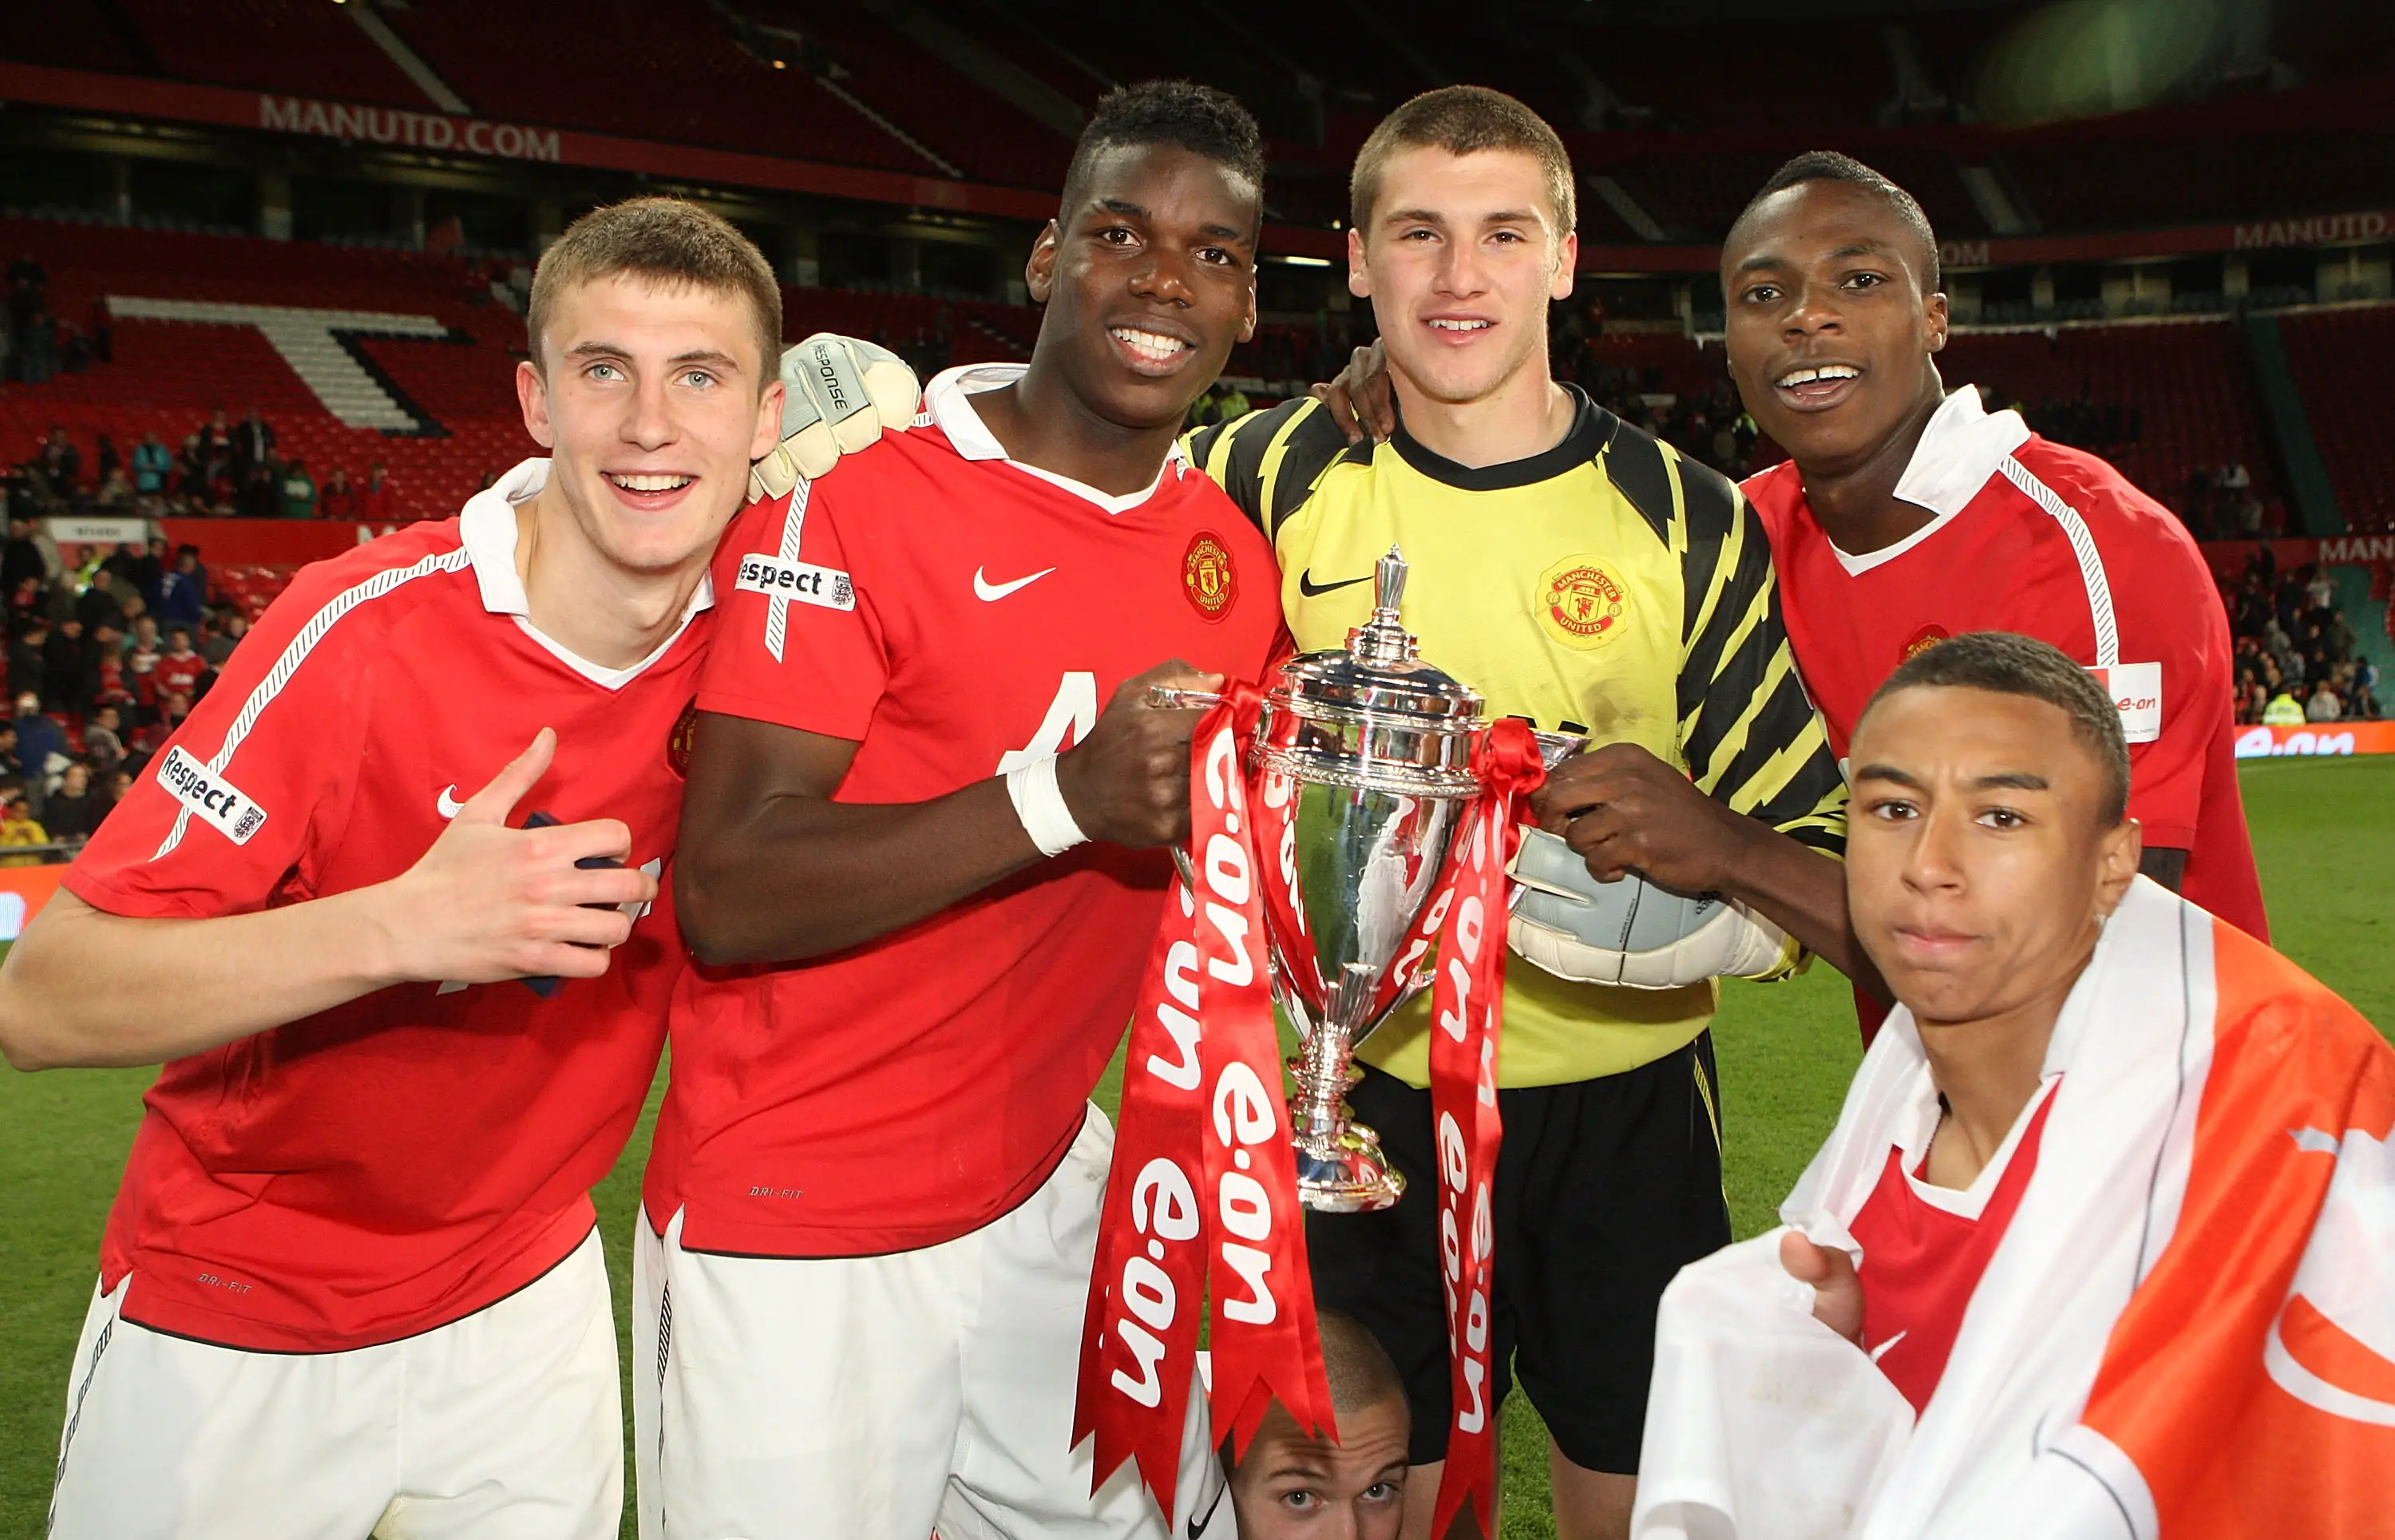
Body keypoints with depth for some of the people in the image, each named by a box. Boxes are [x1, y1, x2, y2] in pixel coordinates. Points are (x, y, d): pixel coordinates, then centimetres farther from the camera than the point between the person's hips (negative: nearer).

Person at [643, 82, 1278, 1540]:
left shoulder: (1237, 554, 4)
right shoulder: (851, 500, -15)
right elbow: (728, 899, -22)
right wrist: (1061, 794, -30)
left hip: (1046, 1192, 6)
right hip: (792, 1241, -6)